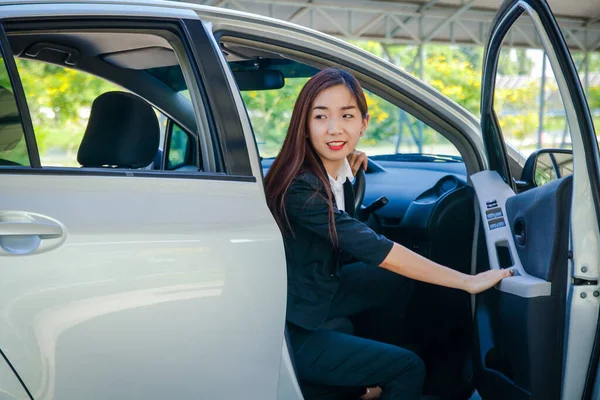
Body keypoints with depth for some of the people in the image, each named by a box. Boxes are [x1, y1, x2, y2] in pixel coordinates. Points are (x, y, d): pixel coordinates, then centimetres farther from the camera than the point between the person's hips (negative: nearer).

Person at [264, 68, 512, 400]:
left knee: (402, 276, 15)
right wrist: (467, 281, -26)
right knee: (409, 369, -2)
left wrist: (346, 173, 4)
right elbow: (377, 251, -30)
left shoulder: (335, 168, -3)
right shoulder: (300, 187, -30)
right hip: (289, 330, -9)